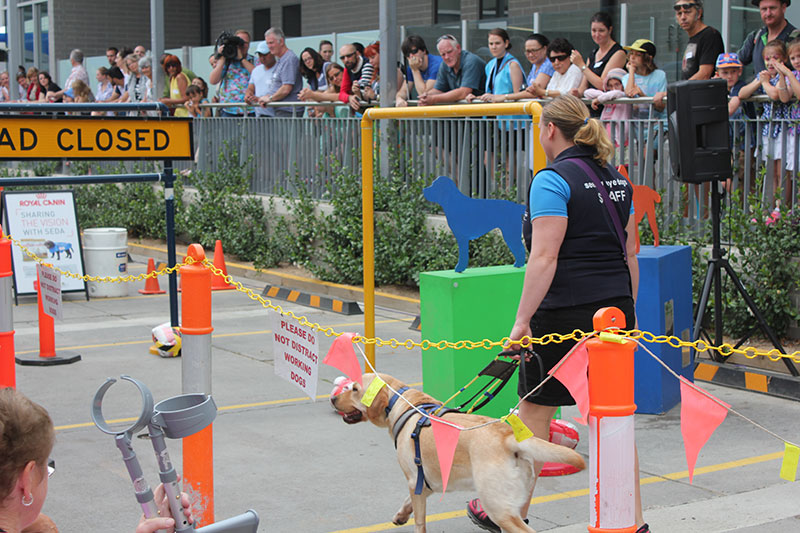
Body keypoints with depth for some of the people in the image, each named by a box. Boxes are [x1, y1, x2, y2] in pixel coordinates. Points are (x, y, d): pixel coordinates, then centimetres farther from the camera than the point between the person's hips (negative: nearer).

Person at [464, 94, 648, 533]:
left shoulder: (552, 180, -11)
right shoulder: (615, 180, 12)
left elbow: (544, 258, -18)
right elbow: (629, 254, 15)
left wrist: (522, 321, -17)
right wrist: (628, 312, 22)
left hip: (566, 313, -7)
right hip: (615, 310, 7)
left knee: (536, 410, 8)